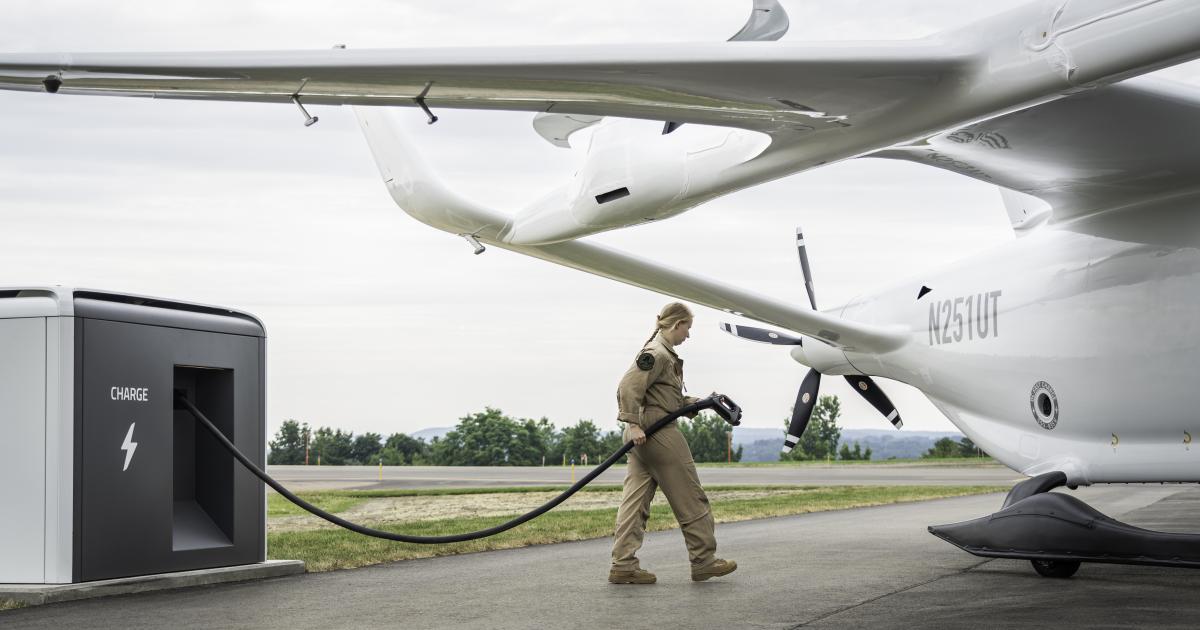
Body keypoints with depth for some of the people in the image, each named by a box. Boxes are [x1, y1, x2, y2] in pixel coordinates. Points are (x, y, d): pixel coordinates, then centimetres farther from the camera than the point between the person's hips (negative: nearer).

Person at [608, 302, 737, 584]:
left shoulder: (664, 353, 18)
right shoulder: (657, 354, -13)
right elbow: (628, 387, -21)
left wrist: (693, 402, 14)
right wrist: (633, 423, -24)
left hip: (643, 435, 10)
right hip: (659, 433, -10)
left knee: (635, 499, 4)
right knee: (691, 498, 2)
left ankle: (623, 565, 1)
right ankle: (704, 561, 11)